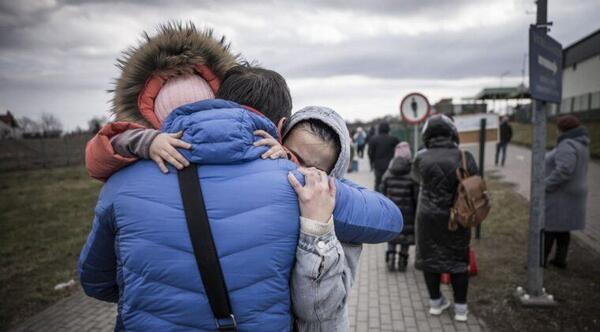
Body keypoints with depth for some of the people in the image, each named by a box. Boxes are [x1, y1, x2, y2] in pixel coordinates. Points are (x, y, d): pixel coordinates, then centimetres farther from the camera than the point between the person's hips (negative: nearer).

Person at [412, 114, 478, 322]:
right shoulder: (464, 157, -10)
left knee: (430, 257, 14)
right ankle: (460, 307, 19)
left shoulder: (421, 158, -9)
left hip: (429, 217, 0)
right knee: (458, 259, 13)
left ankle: (436, 302, 25)